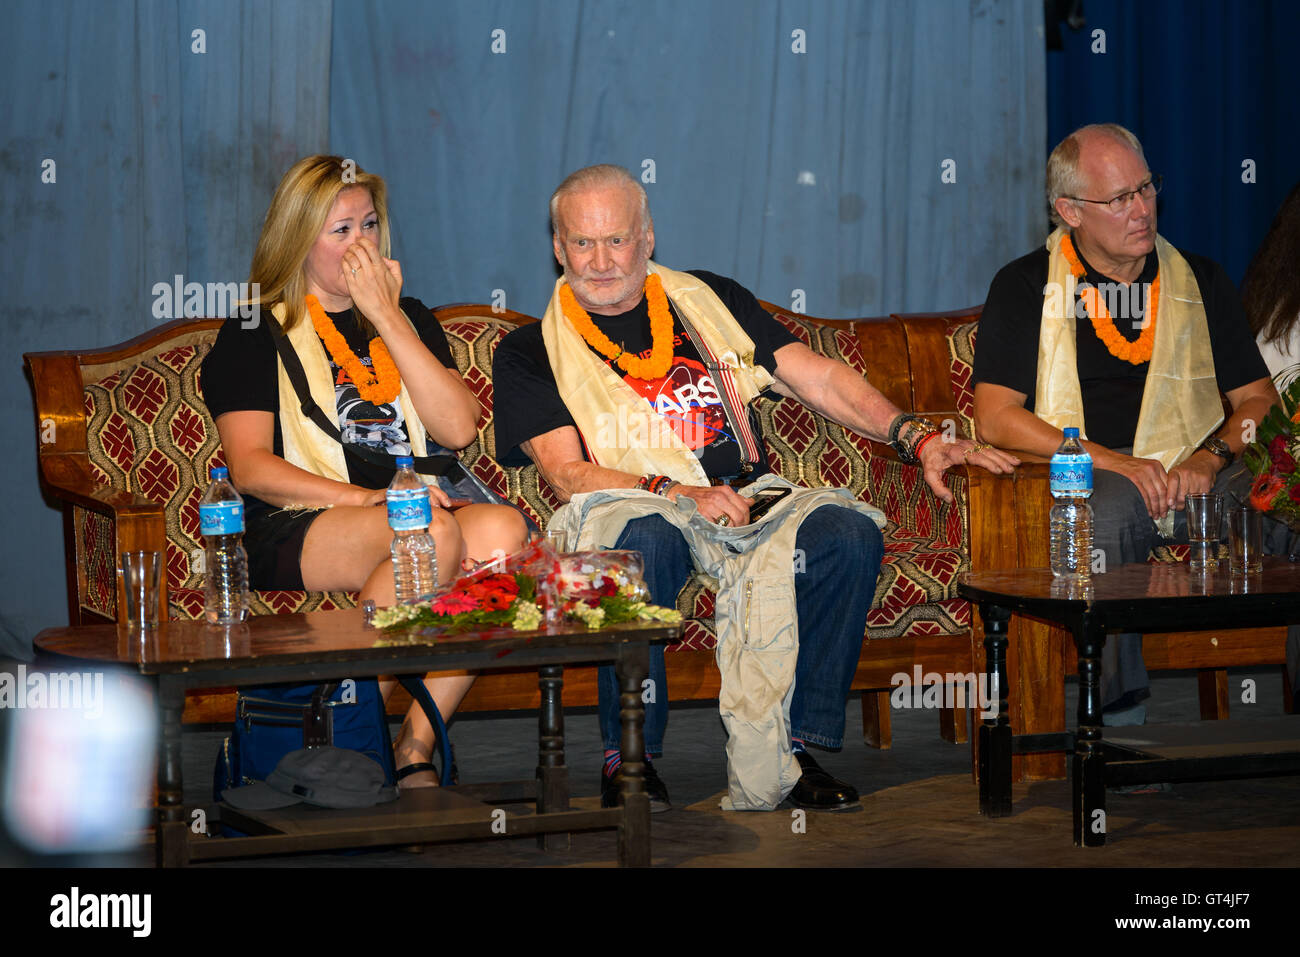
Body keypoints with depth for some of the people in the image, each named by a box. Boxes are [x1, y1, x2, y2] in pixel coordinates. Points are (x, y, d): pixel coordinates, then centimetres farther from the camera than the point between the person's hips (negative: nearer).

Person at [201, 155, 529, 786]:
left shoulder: (409, 319, 24)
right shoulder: (256, 334, 11)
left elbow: (459, 427, 6)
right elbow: (251, 467, -2)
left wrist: (387, 318, 1)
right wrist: (365, 497, -15)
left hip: (416, 499, 4)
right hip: (296, 526, -4)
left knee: (503, 528, -31)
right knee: (433, 534, -36)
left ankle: (415, 747, -29)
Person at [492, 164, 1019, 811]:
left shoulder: (711, 300, 20)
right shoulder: (530, 352, 9)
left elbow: (816, 377, 12)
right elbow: (569, 475, -4)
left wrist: (918, 439, -3)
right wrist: (678, 493, -20)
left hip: (745, 497, 3)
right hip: (631, 508, -3)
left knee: (849, 534, -26)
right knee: (644, 541, -39)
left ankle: (784, 742, -20)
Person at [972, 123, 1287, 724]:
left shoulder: (1199, 281, 19)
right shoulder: (1025, 287, 9)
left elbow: (1258, 399, 18)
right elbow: (994, 418, -1)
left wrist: (1212, 456, -6)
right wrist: (1113, 462, -12)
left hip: (1198, 478, 2)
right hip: (1087, 479, -2)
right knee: (1102, 514, -39)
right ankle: (1120, 713, -32)